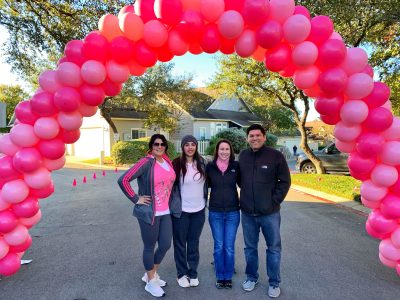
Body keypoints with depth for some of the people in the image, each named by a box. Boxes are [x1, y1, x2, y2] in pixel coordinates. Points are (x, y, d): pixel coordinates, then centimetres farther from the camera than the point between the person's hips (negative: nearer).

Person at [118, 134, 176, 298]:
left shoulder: (168, 161, 5)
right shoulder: (146, 162, -16)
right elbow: (123, 180, -20)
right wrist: (136, 199, -16)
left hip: (166, 212, 7)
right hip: (149, 212, -7)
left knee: (165, 245, 14)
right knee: (150, 247, 10)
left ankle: (151, 274, 40)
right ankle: (151, 282, 31)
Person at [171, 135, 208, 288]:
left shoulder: (202, 162, 1)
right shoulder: (176, 164, -10)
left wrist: (205, 201, 10)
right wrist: (174, 205, -5)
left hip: (198, 210, 3)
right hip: (181, 210, -3)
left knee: (194, 243, 15)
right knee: (180, 243, 10)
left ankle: (193, 273, 30)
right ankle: (181, 274, 28)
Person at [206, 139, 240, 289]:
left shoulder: (236, 166, -5)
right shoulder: (210, 166, -3)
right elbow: (206, 184, 10)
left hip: (233, 212, 0)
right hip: (215, 212, 1)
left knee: (229, 247, 9)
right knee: (218, 246, 10)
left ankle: (228, 277, 28)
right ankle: (220, 277, 28)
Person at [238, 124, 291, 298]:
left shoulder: (275, 156, -9)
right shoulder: (243, 156, 1)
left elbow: (285, 181, -4)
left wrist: (274, 201, -8)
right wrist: (246, 197, 7)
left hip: (269, 213, -2)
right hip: (247, 212, 3)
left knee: (273, 248, 12)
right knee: (250, 247, 17)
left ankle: (274, 283, 30)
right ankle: (251, 277, 36)